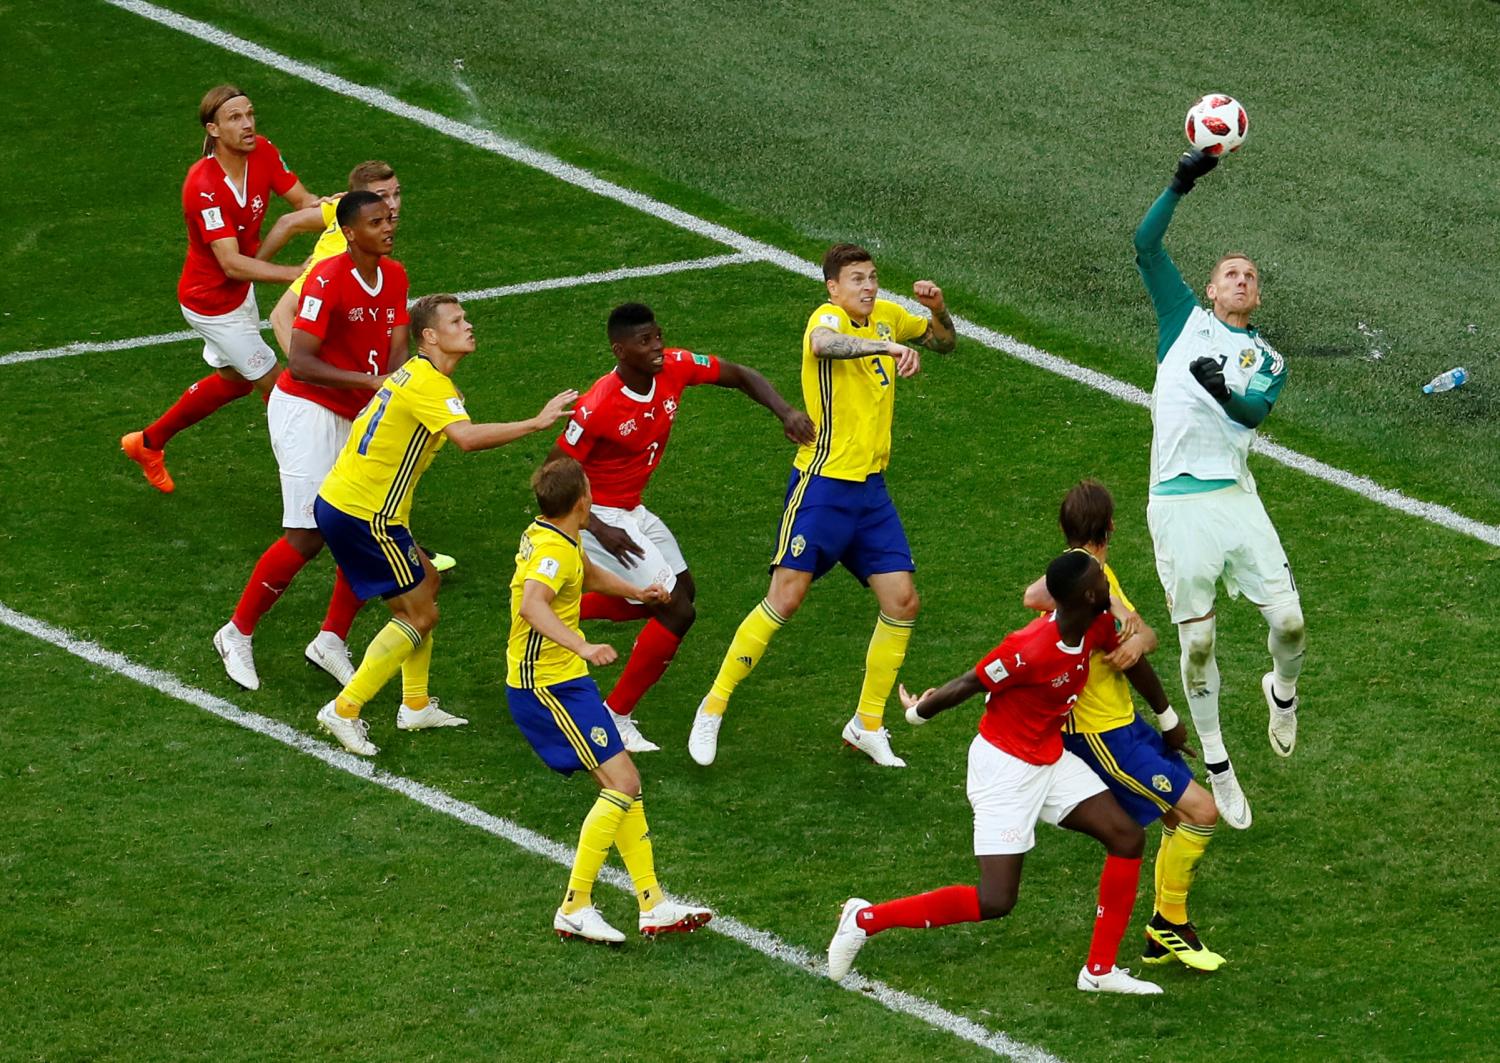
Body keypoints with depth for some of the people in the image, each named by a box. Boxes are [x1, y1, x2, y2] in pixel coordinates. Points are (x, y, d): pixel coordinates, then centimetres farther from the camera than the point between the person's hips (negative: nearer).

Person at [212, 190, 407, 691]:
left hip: (355, 417, 8)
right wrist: (367, 380, -32)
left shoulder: (394, 277, 4)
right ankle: (237, 633, 5)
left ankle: (331, 641, 15)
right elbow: (299, 363, -25)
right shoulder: (328, 279, -21)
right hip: (306, 410, -8)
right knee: (308, 536, -11)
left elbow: (396, 351, 0)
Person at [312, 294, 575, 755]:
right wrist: (537, 423, -33)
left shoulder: (415, 374, 13)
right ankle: (344, 711, -1)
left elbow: (365, 422, 23)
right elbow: (467, 437, -36)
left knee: (425, 583, 23)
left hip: (337, 499, 10)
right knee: (420, 614, -1)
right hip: (363, 514, -10)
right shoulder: (428, 384, -19)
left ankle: (415, 705, 29)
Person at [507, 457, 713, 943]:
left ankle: (653, 906, 14)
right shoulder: (553, 549, -21)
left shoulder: (547, 535, 12)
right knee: (623, 780, -14)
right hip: (548, 686, -11)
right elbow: (531, 605, -42)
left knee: (618, 782, 12)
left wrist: (637, 591, 28)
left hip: (562, 680, 11)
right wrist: (582, 646, -53)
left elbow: (589, 574, 35)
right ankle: (575, 908, -11)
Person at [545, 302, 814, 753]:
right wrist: (599, 530, -27)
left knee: (681, 592, 21)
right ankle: (615, 718, 4)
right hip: (598, 516, -8)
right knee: (677, 612, -10)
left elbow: (739, 376, 0)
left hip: (632, 510, 8)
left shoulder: (674, 367, -13)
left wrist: (785, 412, -16)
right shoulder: (597, 407, -30)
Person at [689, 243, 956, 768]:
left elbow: (944, 341, 26)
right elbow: (823, 342, -40)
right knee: (785, 598, -8)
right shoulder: (829, 317, -13)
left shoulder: (886, 316, 9)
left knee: (902, 601, 2)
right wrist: (891, 347, -47)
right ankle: (713, 707, 6)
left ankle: (867, 725, 15)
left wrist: (938, 309, 4)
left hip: (870, 488, 7)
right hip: (823, 483, -7)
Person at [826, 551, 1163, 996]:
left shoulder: (1098, 626, -7)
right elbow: (967, 685, -18)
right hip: (1004, 767, -8)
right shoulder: (1029, 649, -32)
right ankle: (865, 919, 2)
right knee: (995, 901, -11)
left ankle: (1100, 971, 8)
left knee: (1128, 838, -1)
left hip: (1050, 759, 8)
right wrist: (918, 712, -1)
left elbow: (1132, 656, 15)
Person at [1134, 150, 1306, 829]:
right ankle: (1216, 765, 13)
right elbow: (1146, 245, 6)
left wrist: (1226, 392, -24)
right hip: (1178, 503, -1)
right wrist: (1180, 185, -4)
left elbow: (1256, 410, -4)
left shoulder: (1267, 359, 17)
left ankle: (1283, 689, 25)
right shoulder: (1185, 318, 15)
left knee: (1288, 619, -9)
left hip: (1236, 497, 2)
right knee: (1197, 639, 0)